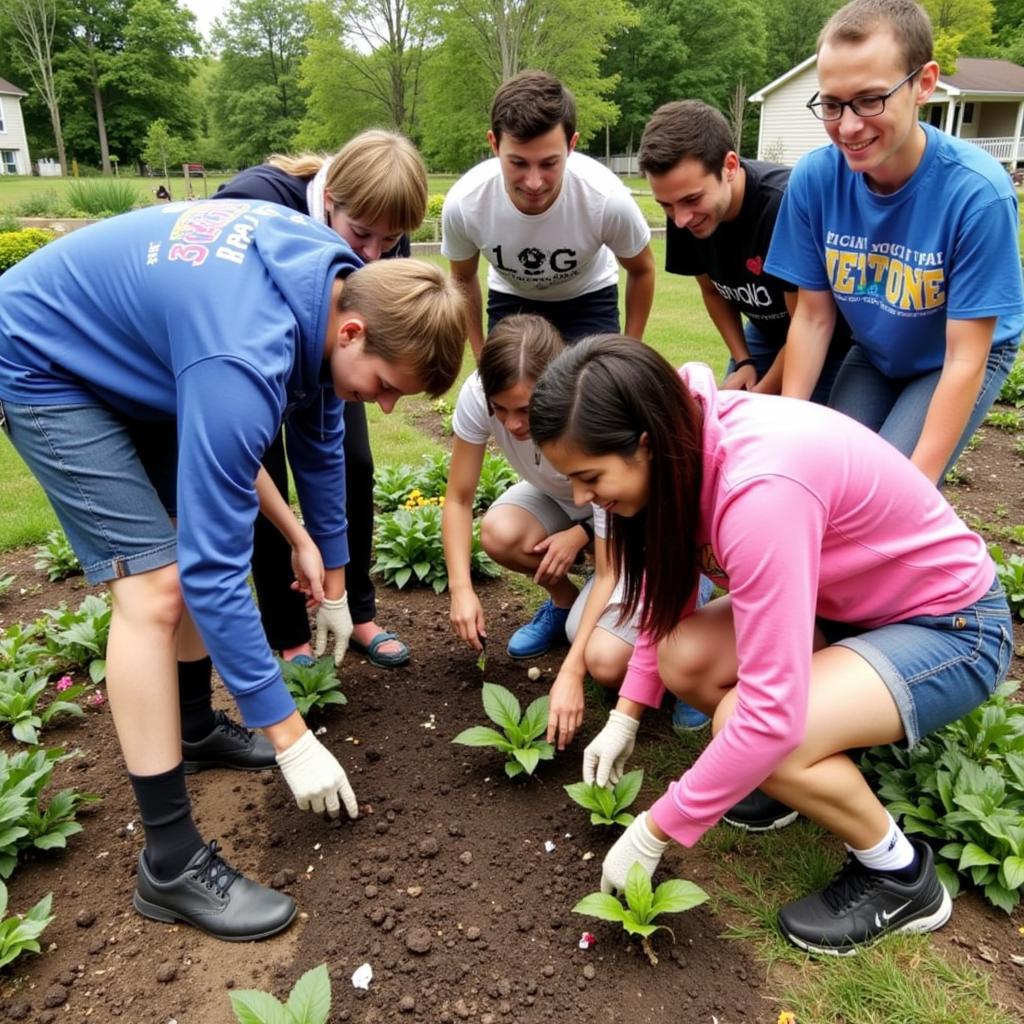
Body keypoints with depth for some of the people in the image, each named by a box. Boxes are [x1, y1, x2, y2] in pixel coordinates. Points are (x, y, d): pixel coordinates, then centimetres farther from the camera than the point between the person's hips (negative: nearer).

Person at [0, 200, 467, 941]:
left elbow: (319, 429, 3)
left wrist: (332, 575, 9)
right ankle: (172, 863, -7)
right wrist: (290, 736, -26)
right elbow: (214, 570, -34)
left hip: (130, 347, 9)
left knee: (199, 536, 9)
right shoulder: (245, 362, -39)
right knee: (157, 585, -17)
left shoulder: (336, 282, -12)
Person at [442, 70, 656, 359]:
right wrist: (482, 356, -3)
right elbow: (463, 278, -6)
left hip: (588, 299, -1)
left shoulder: (608, 200, -34)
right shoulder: (462, 203, -30)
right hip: (510, 299, 1)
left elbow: (641, 270, -11)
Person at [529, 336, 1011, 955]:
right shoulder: (685, 442, -12)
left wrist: (652, 834, -24)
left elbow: (770, 714, -35)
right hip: (852, 602, 8)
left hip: (953, 626, -7)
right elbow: (670, 590, 3)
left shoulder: (761, 488, -37)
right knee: (685, 658, -13)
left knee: (747, 722, -28)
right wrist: (626, 717, 0)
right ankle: (823, 771, 14)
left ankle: (901, 879, 0)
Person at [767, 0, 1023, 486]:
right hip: (874, 355, 3)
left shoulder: (977, 191, -31)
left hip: (962, 359, -3)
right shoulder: (814, 178, -22)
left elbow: (964, 359, -26)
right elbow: (813, 316, -12)